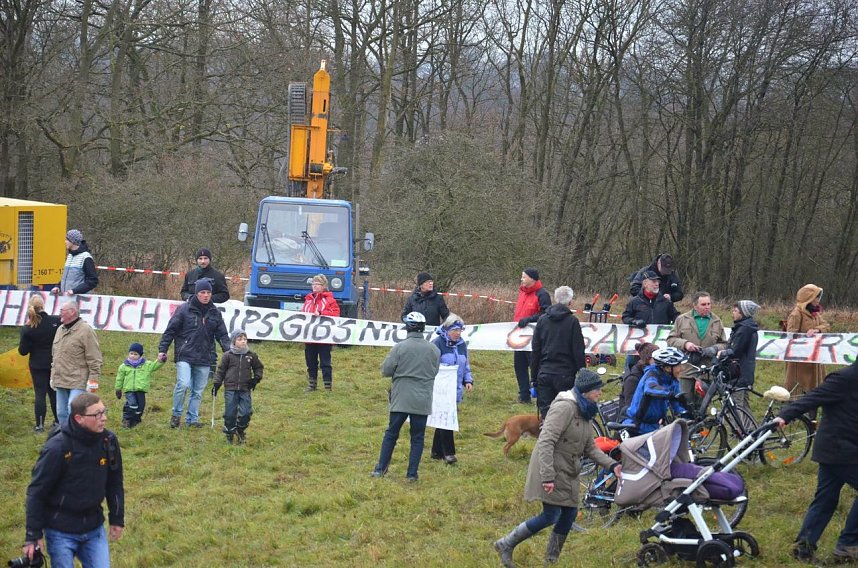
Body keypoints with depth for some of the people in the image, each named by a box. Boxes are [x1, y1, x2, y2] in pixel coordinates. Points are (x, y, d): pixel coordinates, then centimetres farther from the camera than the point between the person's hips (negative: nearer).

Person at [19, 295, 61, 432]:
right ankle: (58, 422, 25)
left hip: (38, 365, -2)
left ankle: (39, 425, 5)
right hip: (55, 363, 2)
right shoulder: (56, 321, -14)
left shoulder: (28, 329, -16)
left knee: (40, 394, 5)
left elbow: (22, 351, -10)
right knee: (54, 392, 17)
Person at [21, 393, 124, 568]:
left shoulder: (109, 441, -5)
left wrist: (117, 519, 13)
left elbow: (114, 483, 10)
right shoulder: (57, 448, -20)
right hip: (61, 532, -4)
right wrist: (33, 536, -12)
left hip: (94, 527, 4)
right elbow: (37, 491, -13)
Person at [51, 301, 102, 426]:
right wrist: (53, 376, 23)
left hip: (78, 383, -8)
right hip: (60, 382, 8)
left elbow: (94, 359, -12)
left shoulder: (85, 331, -10)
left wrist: (93, 380, -16)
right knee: (61, 413, 11)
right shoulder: (60, 330, 16)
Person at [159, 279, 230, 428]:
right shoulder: (184, 309, -3)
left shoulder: (215, 313, 9)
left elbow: (222, 335, 13)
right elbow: (170, 330, -1)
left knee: (198, 391, 7)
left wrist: (229, 351, -1)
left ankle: (192, 418, 20)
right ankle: (176, 414, 1)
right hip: (185, 356, -4)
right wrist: (162, 350, -5)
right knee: (183, 384, -18)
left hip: (204, 360, 4)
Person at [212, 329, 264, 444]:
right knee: (230, 413, 0)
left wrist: (257, 378, 3)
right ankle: (229, 433, 18)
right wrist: (216, 384, 2)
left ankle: (240, 431, 20)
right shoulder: (228, 355, 0)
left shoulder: (251, 356, 5)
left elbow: (259, 367, 19)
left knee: (246, 413, -4)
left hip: (245, 390, 2)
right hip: (230, 388, -1)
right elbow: (221, 371, 6)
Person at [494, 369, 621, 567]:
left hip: (567, 474, 9)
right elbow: (546, 442, -26)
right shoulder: (564, 408, -21)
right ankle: (506, 545, 4)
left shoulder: (584, 412, 11)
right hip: (552, 470, -9)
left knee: (570, 513, 8)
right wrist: (547, 477, -30)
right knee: (551, 516, -8)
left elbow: (590, 448, 14)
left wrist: (612, 465, 0)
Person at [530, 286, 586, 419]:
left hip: (544, 373, 3)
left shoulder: (542, 319, 6)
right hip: (565, 374, -3)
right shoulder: (572, 321, -6)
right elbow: (578, 352, -6)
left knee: (545, 412, 5)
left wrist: (534, 376, 14)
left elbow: (535, 349, 9)